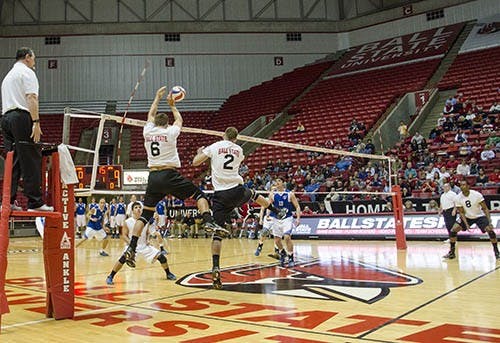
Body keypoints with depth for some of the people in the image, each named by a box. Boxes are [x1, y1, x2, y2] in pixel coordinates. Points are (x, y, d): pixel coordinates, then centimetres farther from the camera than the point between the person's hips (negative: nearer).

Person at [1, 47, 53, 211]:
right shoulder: (27, 72, 2)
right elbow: (31, 98, -11)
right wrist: (36, 122, -18)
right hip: (22, 116, -9)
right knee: (31, 161, -10)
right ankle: (35, 202, -12)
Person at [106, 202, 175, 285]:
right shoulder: (128, 222, -11)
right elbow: (124, 235, -9)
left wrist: (147, 241, -4)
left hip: (144, 245, 4)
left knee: (161, 256, -3)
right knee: (123, 258, -32)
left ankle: (168, 274, 22)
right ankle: (110, 277, -16)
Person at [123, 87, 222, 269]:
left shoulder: (148, 132, 9)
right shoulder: (169, 132, 0)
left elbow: (150, 116, 30)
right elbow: (179, 120, 22)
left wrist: (158, 97, 42)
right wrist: (172, 105, 37)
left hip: (153, 177, 4)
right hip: (169, 175, -4)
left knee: (145, 214, 9)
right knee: (199, 194, 7)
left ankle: (131, 248, 4)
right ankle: (209, 222, -15)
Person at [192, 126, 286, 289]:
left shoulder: (214, 147, 1)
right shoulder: (239, 149, 10)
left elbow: (195, 162, 2)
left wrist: (200, 151, 22)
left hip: (220, 195, -2)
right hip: (237, 191, 2)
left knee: (217, 232, -2)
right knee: (254, 195, 36)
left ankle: (215, 268, -16)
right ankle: (278, 213, 58)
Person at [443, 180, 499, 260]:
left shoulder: (477, 194, -23)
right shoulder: (458, 198, -16)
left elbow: (485, 208, -18)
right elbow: (461, 212, -9)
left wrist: (489, 222, -26)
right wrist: (466, 224, -21)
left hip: (479, 216, -2)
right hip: (467, 217, 3)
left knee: (490, 230, -23)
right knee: (453, 230, -11)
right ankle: (452, 252, 2)